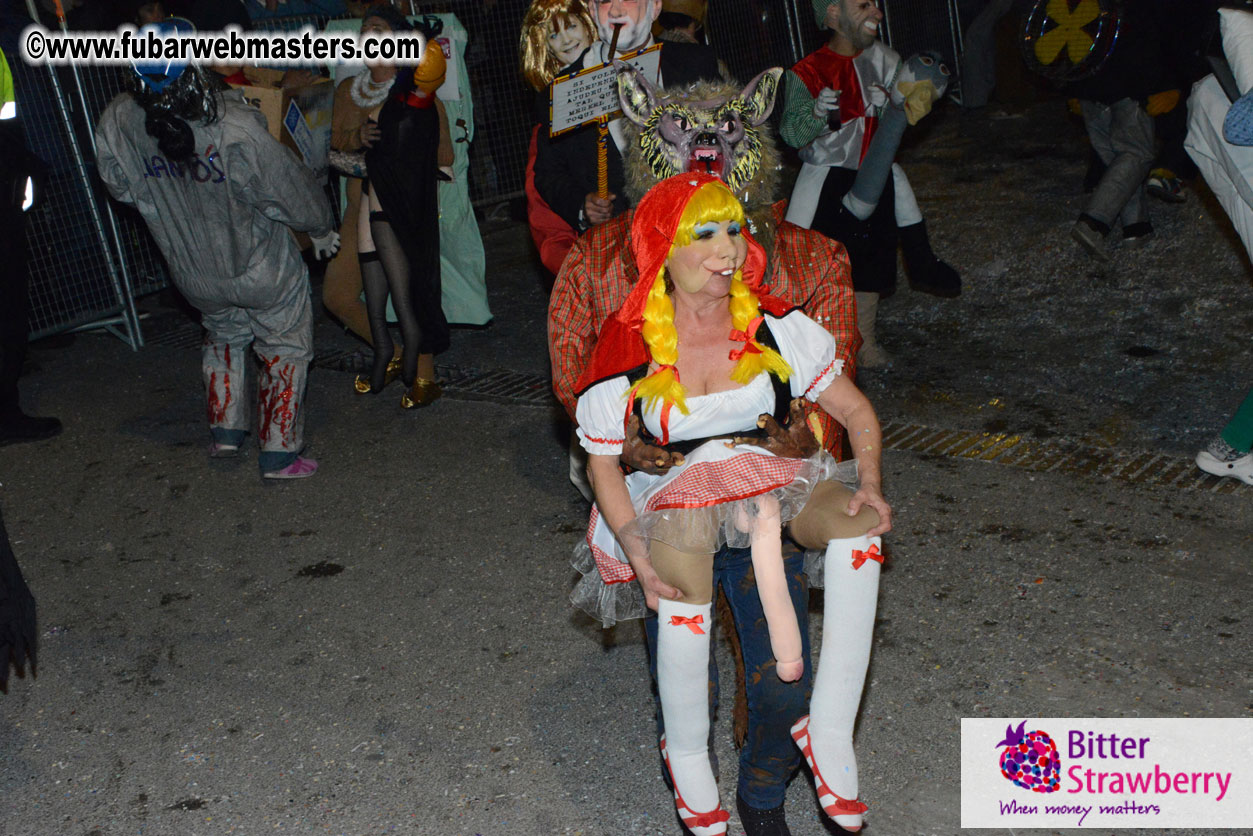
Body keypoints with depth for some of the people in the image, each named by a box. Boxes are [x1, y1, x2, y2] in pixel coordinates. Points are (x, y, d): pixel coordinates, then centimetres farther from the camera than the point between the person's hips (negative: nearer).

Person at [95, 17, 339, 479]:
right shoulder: (235, 128, -29)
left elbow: (121, 188, 2)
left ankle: (225, 432, 37)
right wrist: (321, 228, 1)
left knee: (223, 340, 30)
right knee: (285, 350, 14)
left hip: (196, 277, 5)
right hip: (263, 269, -4)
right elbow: (290, 186, -17)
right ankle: (279, 453, 18)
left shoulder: (117, 125, -16)